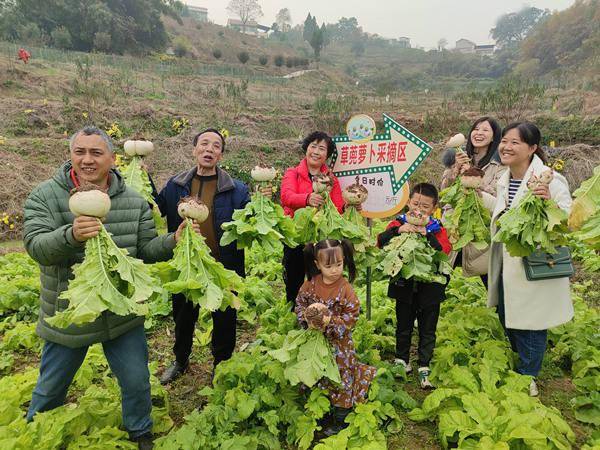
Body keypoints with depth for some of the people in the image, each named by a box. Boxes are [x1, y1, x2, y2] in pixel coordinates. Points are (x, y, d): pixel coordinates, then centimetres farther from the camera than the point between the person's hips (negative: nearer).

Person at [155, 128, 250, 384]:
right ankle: (181, 360, 50)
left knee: (224, 320, 15)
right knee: (183, 317, 23)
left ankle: (222, 364, 42)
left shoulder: (235, 189, -7)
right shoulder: (175, 185, 1)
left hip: (223, 269, -2)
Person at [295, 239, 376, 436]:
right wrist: (307, 318, -15)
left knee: (341, 377, 10)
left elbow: (352, 316, -16)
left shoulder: (345, 288, -18)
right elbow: (300, 303, 3)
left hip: (339, 343, -4)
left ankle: (340, 420, 28)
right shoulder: (310, 284, -8)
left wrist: (331, 322, -26)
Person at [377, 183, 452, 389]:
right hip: (405, 285, 0)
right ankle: (402, 361, 35)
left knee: (427, 329, 11)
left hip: (429, 287, 0)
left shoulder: (437, 228, -3)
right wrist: (397, 230, -31)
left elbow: (445, 250, -19)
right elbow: (380, 242, -18)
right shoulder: (399, 222, -4)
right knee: (404, 326, 17)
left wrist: (427, 234, -27)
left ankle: (424, 368, 25)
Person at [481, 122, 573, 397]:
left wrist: (550, 203, -39)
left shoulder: (550, 179, -19)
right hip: (507, 263, 8)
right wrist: (478, 194, 17)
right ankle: (521, 363, 50)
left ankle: (528, 376, 31)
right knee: (507, 317, 22)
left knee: (529, 323, 8)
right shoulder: (505, 179, 4)